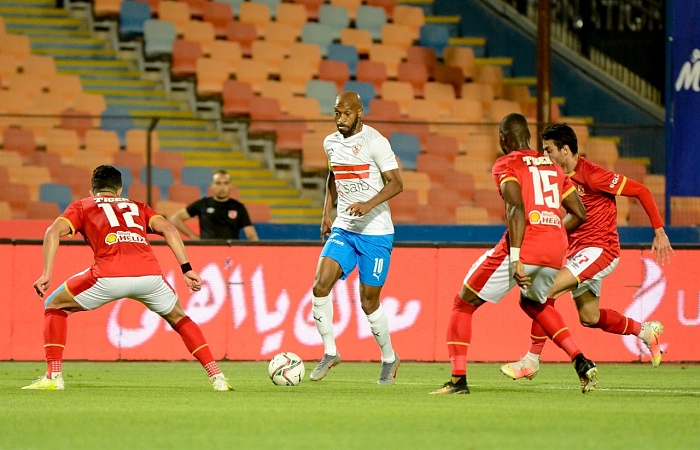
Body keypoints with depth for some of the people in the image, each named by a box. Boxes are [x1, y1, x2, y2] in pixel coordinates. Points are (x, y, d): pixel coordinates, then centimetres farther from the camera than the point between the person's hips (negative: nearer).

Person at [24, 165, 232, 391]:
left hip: (109, 275, -3)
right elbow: (168, 229, 15)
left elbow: (54, 231, 9)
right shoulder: (138, 207, 33)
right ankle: (217, 377, 20)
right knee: (177, 317, 30)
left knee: (55, 306, 21)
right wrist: (187, 269, 10)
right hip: (150, 273, 3)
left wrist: (47, 274, 5)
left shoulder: (82, 206, 27)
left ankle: (53, 376, 9)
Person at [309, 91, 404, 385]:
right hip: (343, 229, 5)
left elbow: (396, 184, -16)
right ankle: (330, 353, 0)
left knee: (368, 302, 0)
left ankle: (389, 358, 22)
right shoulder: (331, 143, 8)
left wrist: (369, 204, -31)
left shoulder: (375, 142, -12)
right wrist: (326, 213, 17)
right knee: (320, 286, -14)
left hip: (375, 233, -5)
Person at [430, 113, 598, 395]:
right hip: (555, 252, 6)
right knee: (533, 303, 35)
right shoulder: (554, 167, 21)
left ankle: (459, 379, -1)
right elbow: (579, 215, 20)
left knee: (464, 304, 9)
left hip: (524, 246, -6)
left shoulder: (506, 165, 2)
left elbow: (517, 210, -14)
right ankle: (582, 363, 21)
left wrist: (515, 258, -20)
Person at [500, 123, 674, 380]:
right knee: (589, 318, 13)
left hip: (600, 250, -9)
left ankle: (532, 360, -16)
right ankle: (645, 331, 33)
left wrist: (659, 232, -12)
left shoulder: (591, 175, -16)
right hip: (578, 252, 9)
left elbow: (641, 191, -12)